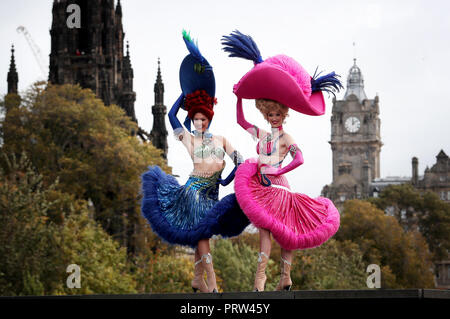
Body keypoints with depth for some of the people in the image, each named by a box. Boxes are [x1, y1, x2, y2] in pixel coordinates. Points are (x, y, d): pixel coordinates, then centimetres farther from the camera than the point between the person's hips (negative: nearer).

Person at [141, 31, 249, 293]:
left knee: (204, 235, 5)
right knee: (200, 232, -16)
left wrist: (227, 179, -8)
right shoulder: (189, 139, 6)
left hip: (212, 193, 3)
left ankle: (198, 279, 14)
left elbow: (240, 161, 7)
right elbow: (172, 114, 3)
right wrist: (188, 92, 10)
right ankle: (212, 282, -21)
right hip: (193, 189, -3)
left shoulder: (221, 140, 12)